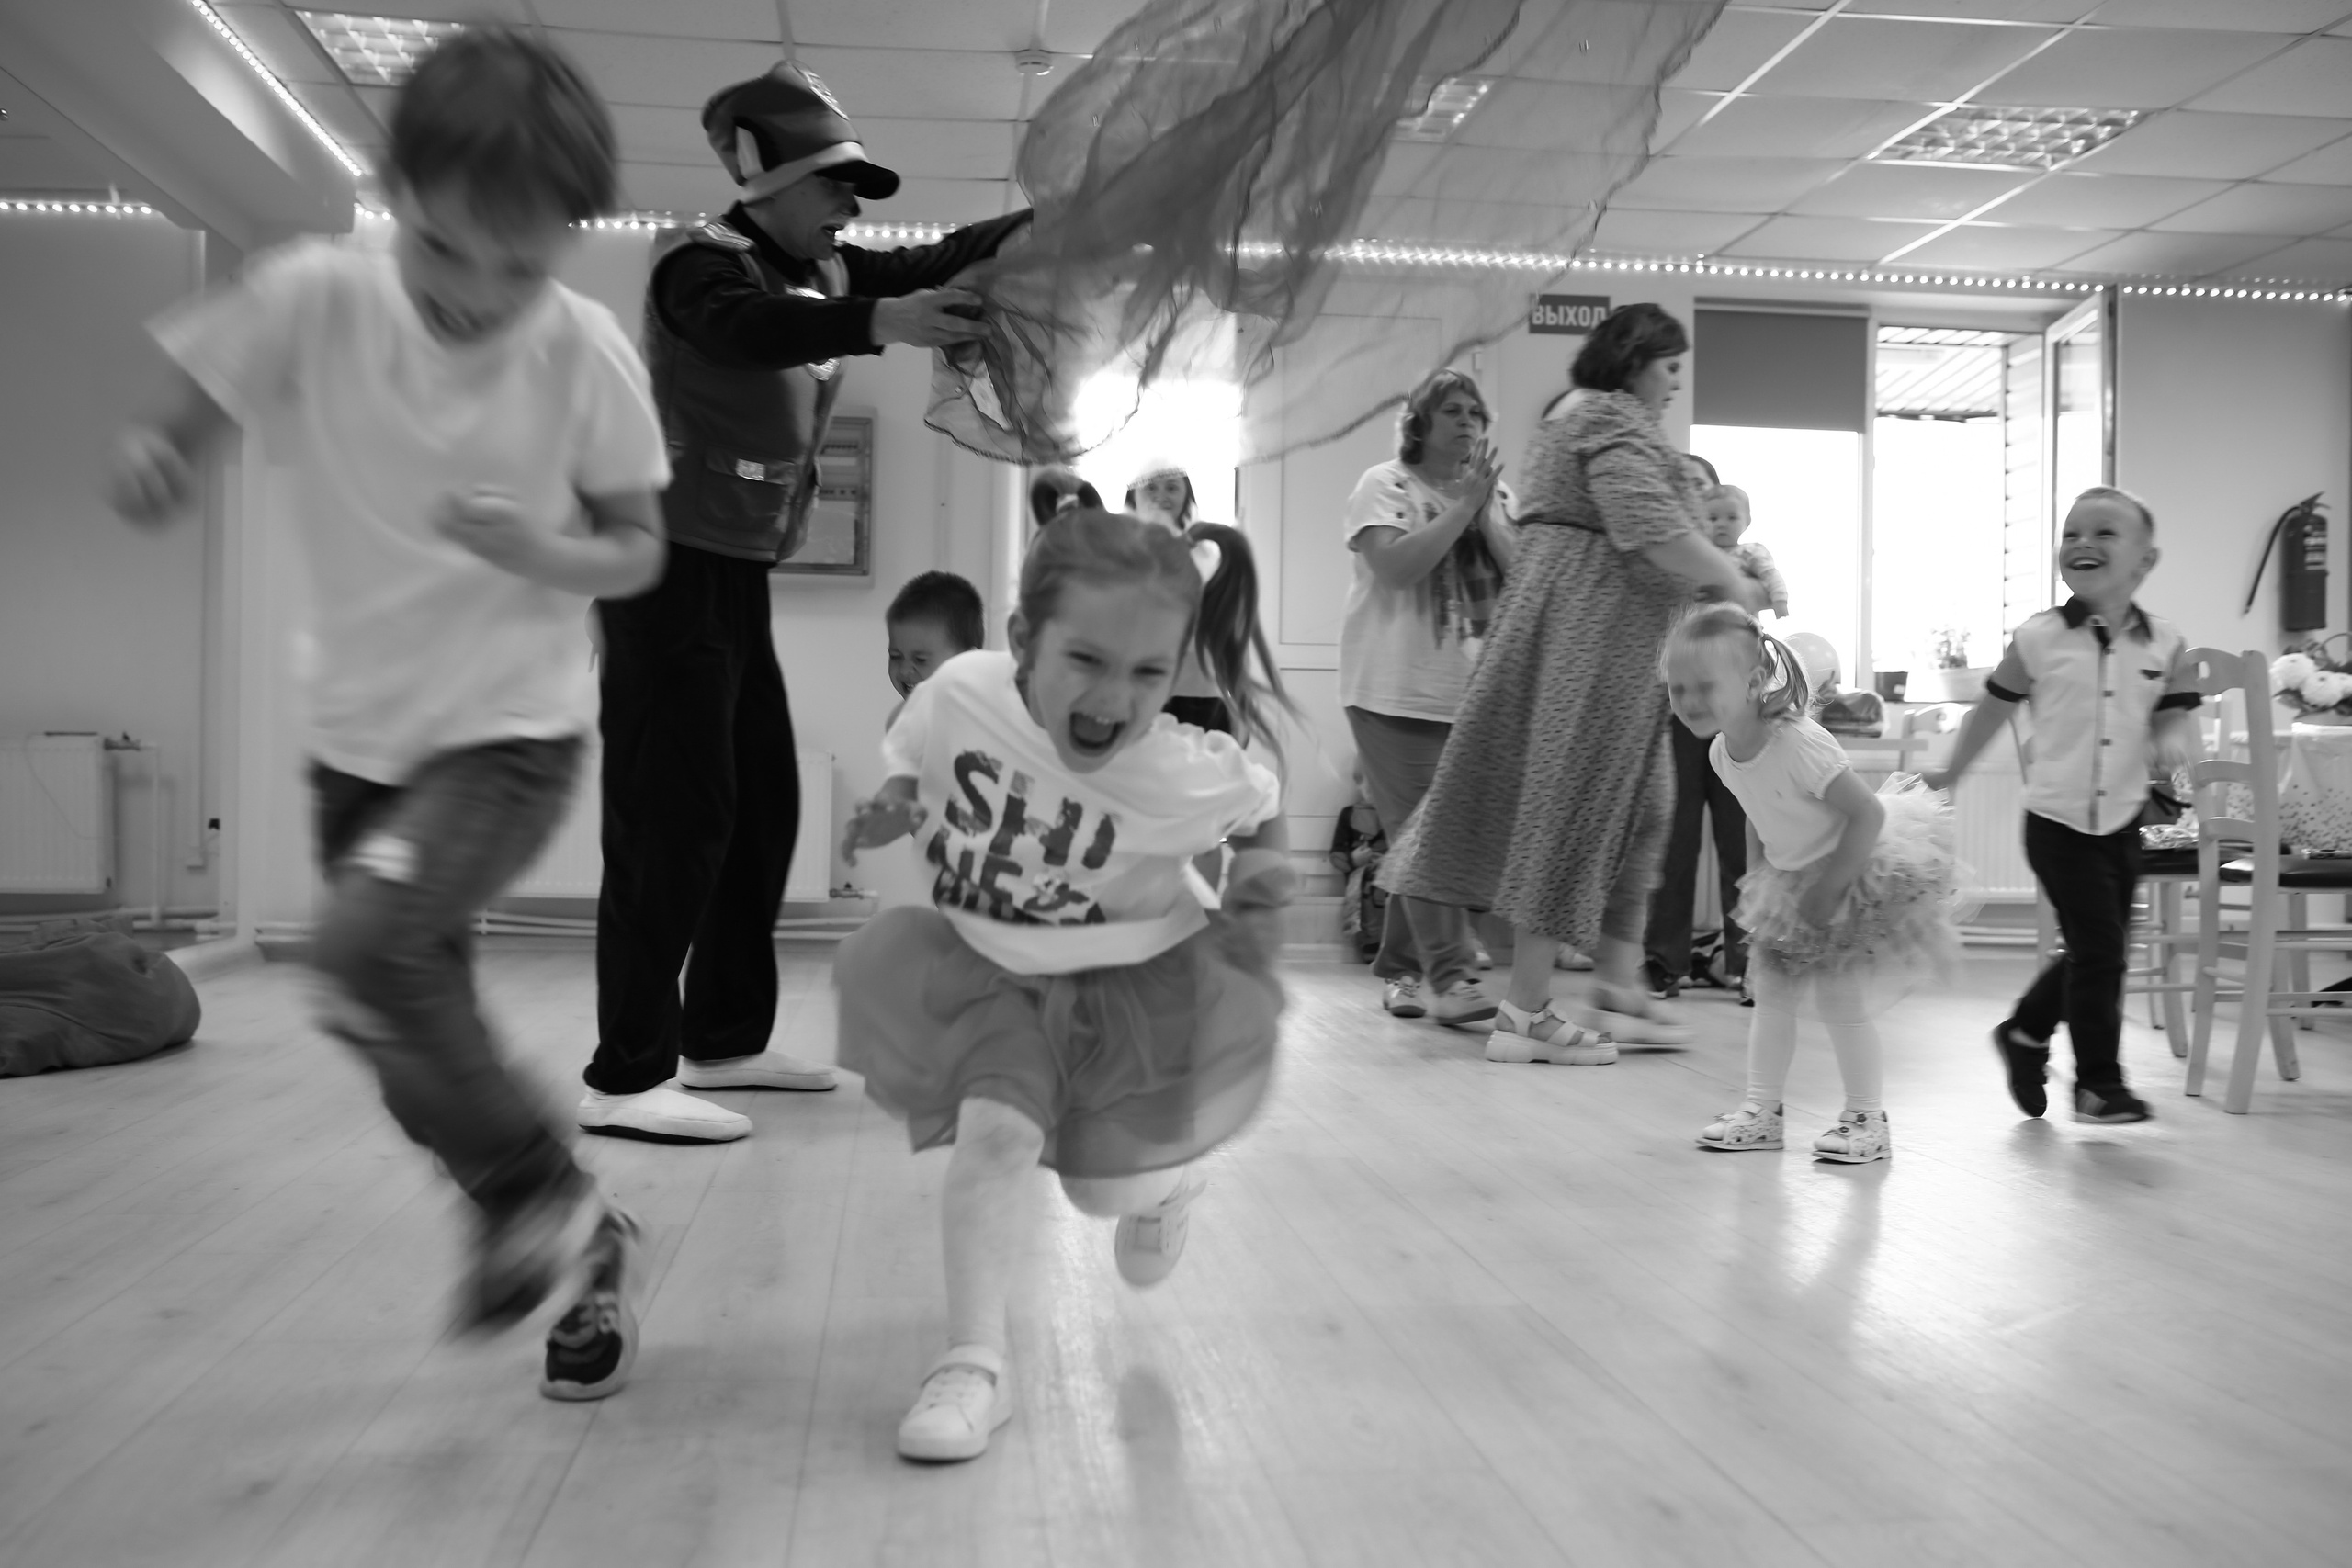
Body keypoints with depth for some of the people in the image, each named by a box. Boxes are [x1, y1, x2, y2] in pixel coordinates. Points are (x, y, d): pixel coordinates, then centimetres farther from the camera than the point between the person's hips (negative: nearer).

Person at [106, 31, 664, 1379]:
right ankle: (581, 1239, 34)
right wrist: (147, 463, -28)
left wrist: (542, 555, -25)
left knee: (370, 950, -27)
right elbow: (174, 442, -4)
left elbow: (641, 552, -4)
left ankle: (536, 1189, -2)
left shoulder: (586, 351, -15)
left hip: (517, 729, -3)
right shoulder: (311, 299, -13)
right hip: (363, 736, 4)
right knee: (419, 1053, 10)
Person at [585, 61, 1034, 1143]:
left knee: (763, 807, 9)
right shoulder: (697, 261, -11)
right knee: (673, 816, -12)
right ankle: (626, 1078, -9)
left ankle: (724, 1039, 19)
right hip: (669, 564, -9)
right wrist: (879, 323, -49)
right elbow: (748, 328, -33)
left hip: (738, 573, 9)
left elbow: (939, 262, 7)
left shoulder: (823, 272, 13)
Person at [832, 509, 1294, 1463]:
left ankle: (1160, 1186, 49)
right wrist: (889, 813, -17)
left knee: (1106, 1189, 10)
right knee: (993, 1131, -20)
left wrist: (1262, 878, -16)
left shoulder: (1188, 776, -29)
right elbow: (914, 770, 0)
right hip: (993, 966, 1)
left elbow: (1263, 810, -4)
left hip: (1132, 983, -1)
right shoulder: (957, 696, -24)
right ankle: (974, 1361, -3)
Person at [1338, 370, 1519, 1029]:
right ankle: (1449, 975, -11)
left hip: (1471, 695, 5)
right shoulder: (1384, 485, 1)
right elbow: (1396, 566, -16)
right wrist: (1461, 507, -12)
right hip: (1397, 694, -4)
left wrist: (1486, 514, -5)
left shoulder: (1496, 495, 16)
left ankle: (1400, 969, 19)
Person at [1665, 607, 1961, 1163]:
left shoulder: (1799, 743, -32)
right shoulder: (1722, 751, -8)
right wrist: (1757, 876, 4)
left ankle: (1867, 1119, 7)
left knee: (1838, 997, -7)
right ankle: (1762, 1109, 15)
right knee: (1772, 993, 7)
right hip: (1790, 878, 8)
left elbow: (1868, 814, -29)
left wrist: (1828, 887, -26)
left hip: (1858, 874, -8)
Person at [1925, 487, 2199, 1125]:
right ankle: (2098, 1081, 10)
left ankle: (2025, 1033, 37)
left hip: (2122, 822, 4)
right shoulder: (2040, 639, -6)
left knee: (2095, 952, 13)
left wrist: (2173, 741, -18)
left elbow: (2176, 719, 6)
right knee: (2099, 950, -5)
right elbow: (1993, 708, 6)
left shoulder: (2165, 646, 1)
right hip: (2057, 821, -4)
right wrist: (1949, 774, 15)